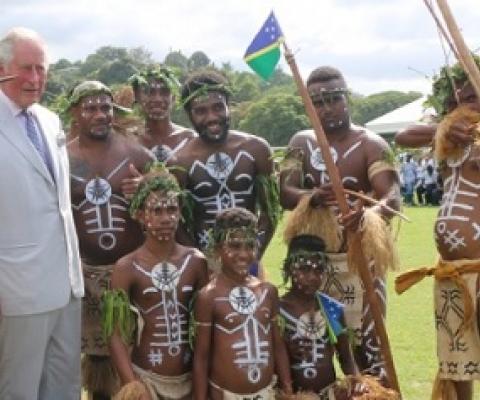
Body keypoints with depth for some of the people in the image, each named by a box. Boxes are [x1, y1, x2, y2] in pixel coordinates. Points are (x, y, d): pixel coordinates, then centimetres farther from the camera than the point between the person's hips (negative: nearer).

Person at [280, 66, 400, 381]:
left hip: (357, 258, -4)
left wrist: (369, 214, -45)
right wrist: (313, 197, -29)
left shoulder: (371, 145, -7)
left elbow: (393, 198, -21)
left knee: (365, 344, -6)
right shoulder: (301, 143, 7)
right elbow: (285, 193, -5)